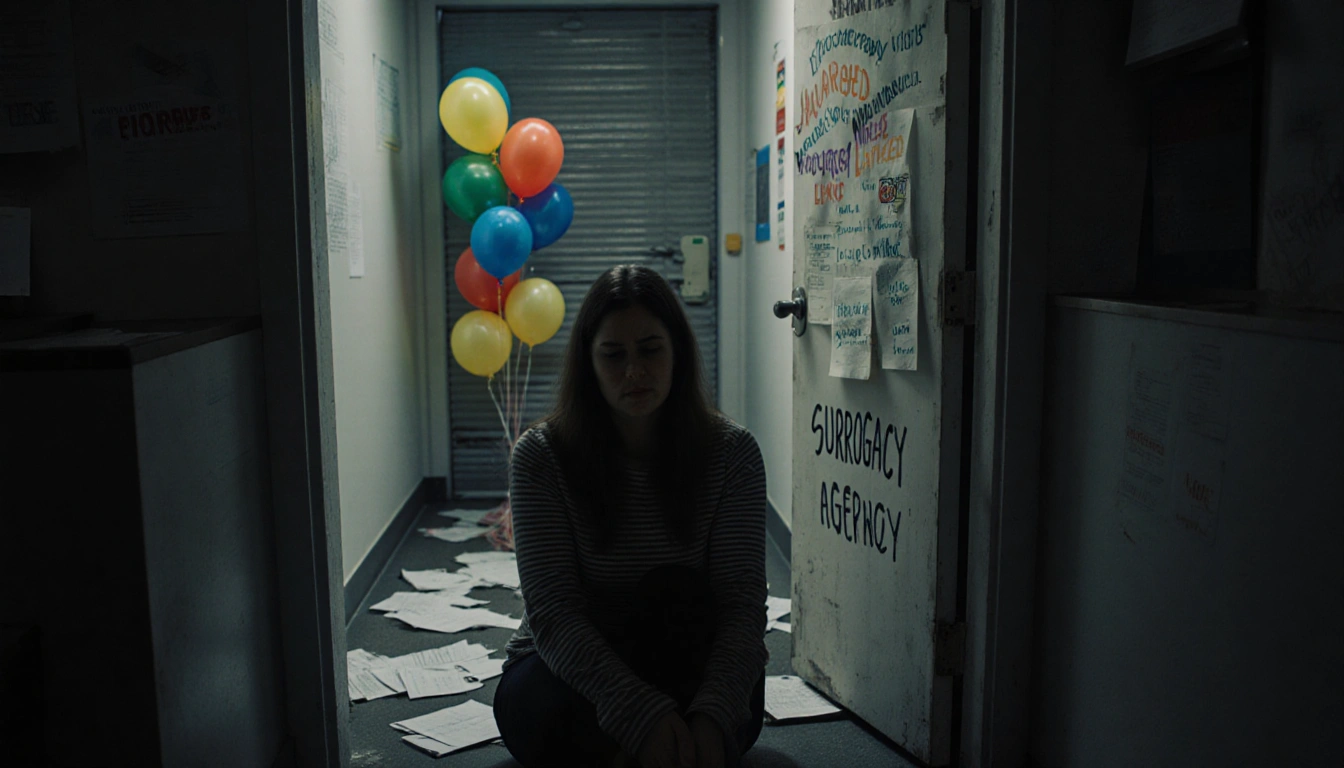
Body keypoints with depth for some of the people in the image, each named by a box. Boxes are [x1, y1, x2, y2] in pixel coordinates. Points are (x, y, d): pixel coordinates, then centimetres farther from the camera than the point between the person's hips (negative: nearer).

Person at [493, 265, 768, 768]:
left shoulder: (731, 453, -9)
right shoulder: (541, 456, -12)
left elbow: (743, 604, -16)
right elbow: (554, 613, -20)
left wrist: (713, 718, -37)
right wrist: (643, 715, -36)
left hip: (692, 677, 1)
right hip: (567, 667, 0)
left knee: (677, 589, -31)